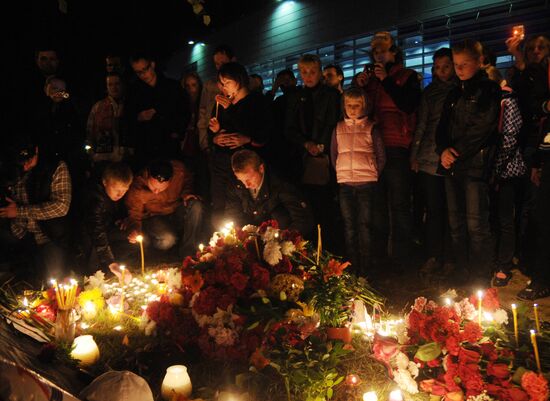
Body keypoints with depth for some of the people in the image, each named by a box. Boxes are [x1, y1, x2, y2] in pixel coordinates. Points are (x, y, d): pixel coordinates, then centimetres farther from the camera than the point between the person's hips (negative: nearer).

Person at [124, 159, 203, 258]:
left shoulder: (179, 170, -23)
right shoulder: (136, 189, -27)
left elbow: (188, 182, 4)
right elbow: (134, 214, -9)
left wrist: (186, 193, -16)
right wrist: (134, 229, -30)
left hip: (177, 210, 4)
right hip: (154, 218, -4)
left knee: (196, 206, -29)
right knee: (167, 240, -35)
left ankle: (187, 254, -20)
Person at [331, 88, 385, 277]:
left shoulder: (371, 128, 2)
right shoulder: (338, 128, 10)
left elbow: (381, 156, 4)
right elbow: (333, 154, 16)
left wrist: (373, 174, 1)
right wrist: (341, 173, 9)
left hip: (366, 183, -3)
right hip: (345, 183, 3)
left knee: (365, 226, -2)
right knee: (349, 226, 7)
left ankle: (365, 271, 4)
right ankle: (352, 269, 15)